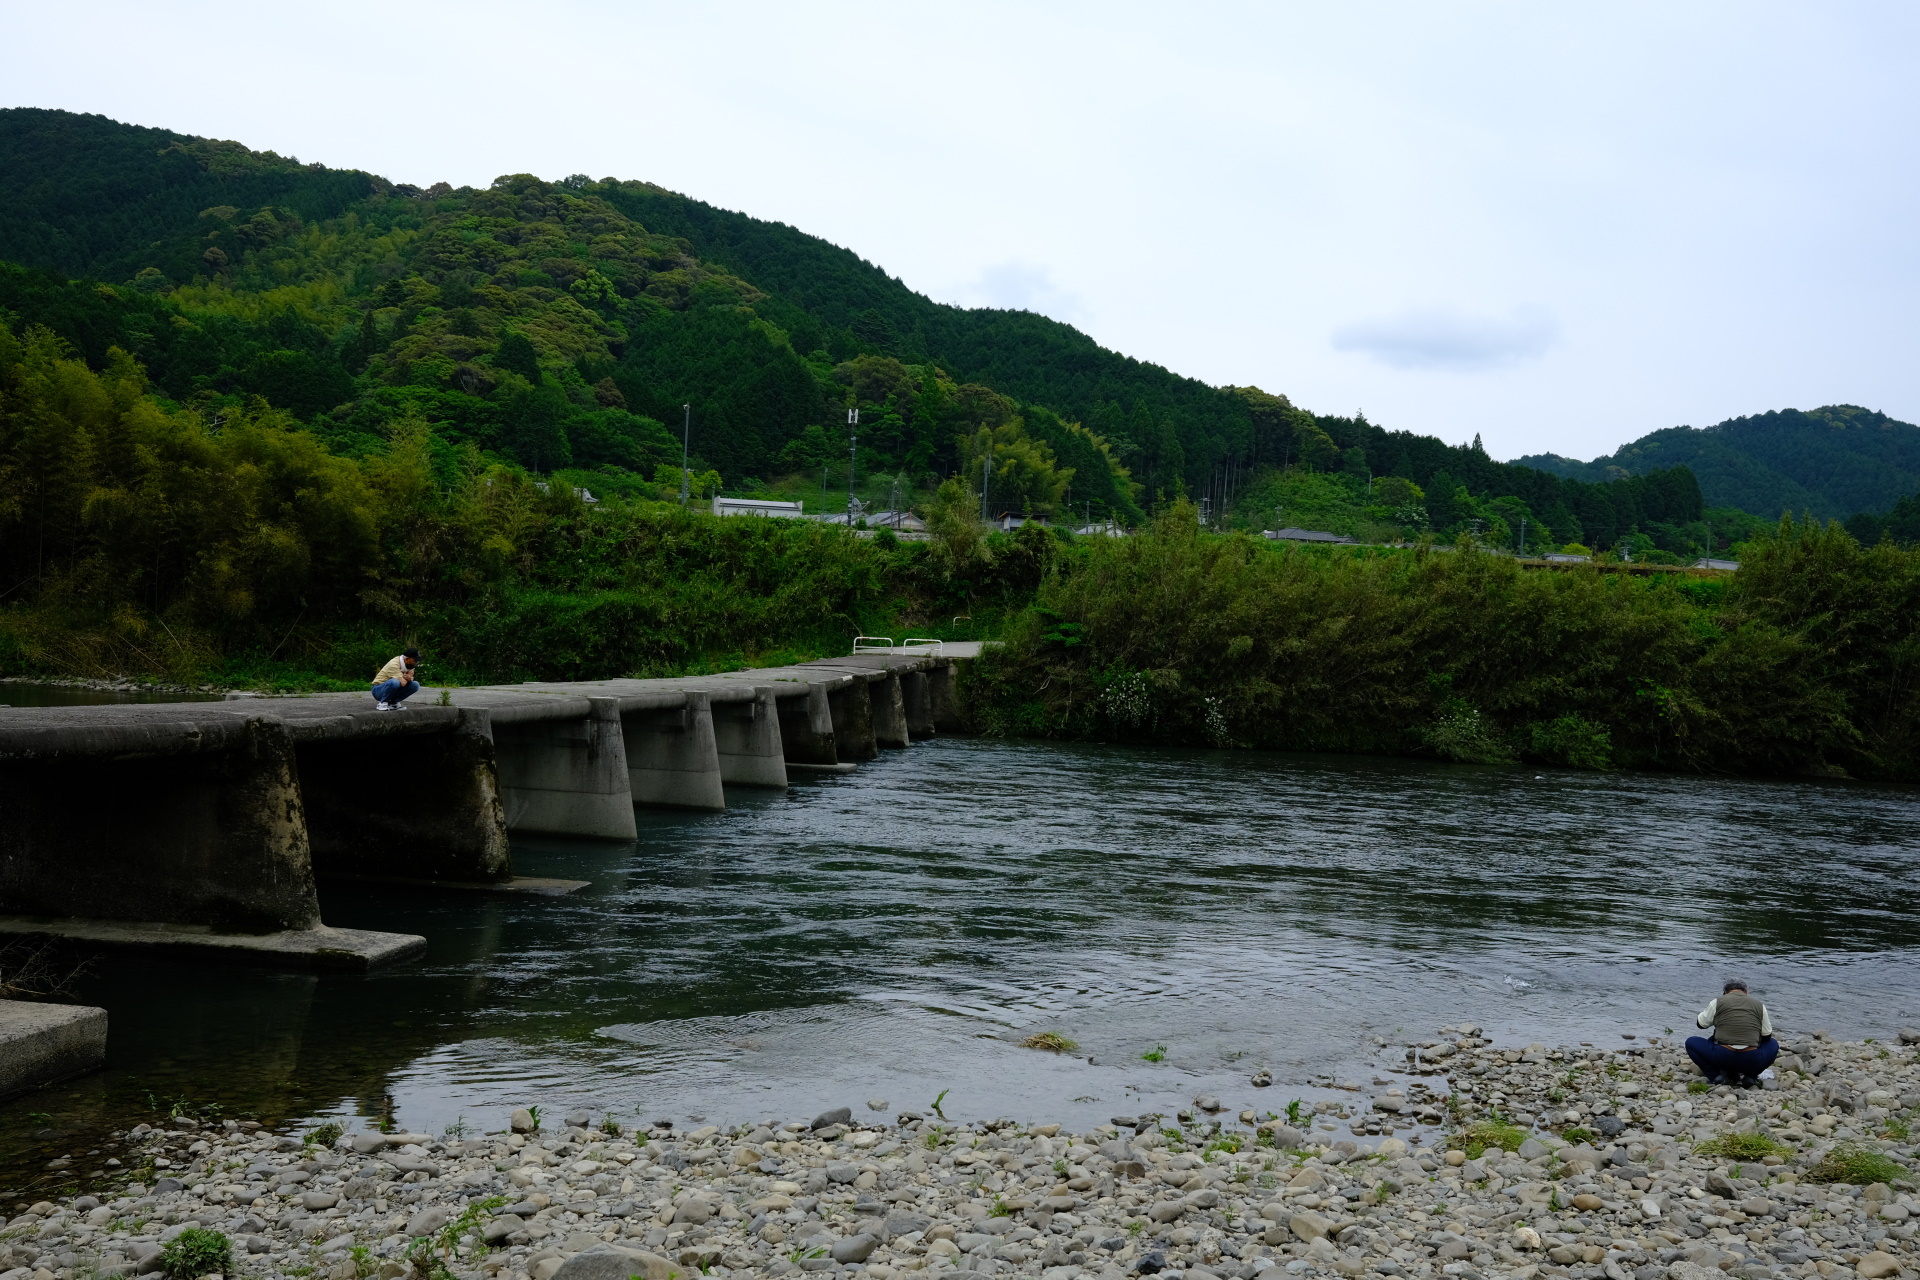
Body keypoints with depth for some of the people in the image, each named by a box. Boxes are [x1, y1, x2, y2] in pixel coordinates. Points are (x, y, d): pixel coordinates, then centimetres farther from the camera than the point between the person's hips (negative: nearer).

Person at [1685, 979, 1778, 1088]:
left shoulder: (1717, 1002, 5)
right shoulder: (1759, 1005, 11)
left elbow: (1701, 1023, 17)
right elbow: (1767, 1036, 18)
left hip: (1722, 1059, -2)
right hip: (1751, 1062, 2)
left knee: (1691, 1042, 21)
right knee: (1773, 1044, 31)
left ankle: (1715, 1077, 3)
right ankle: (1750, 1076, 12)